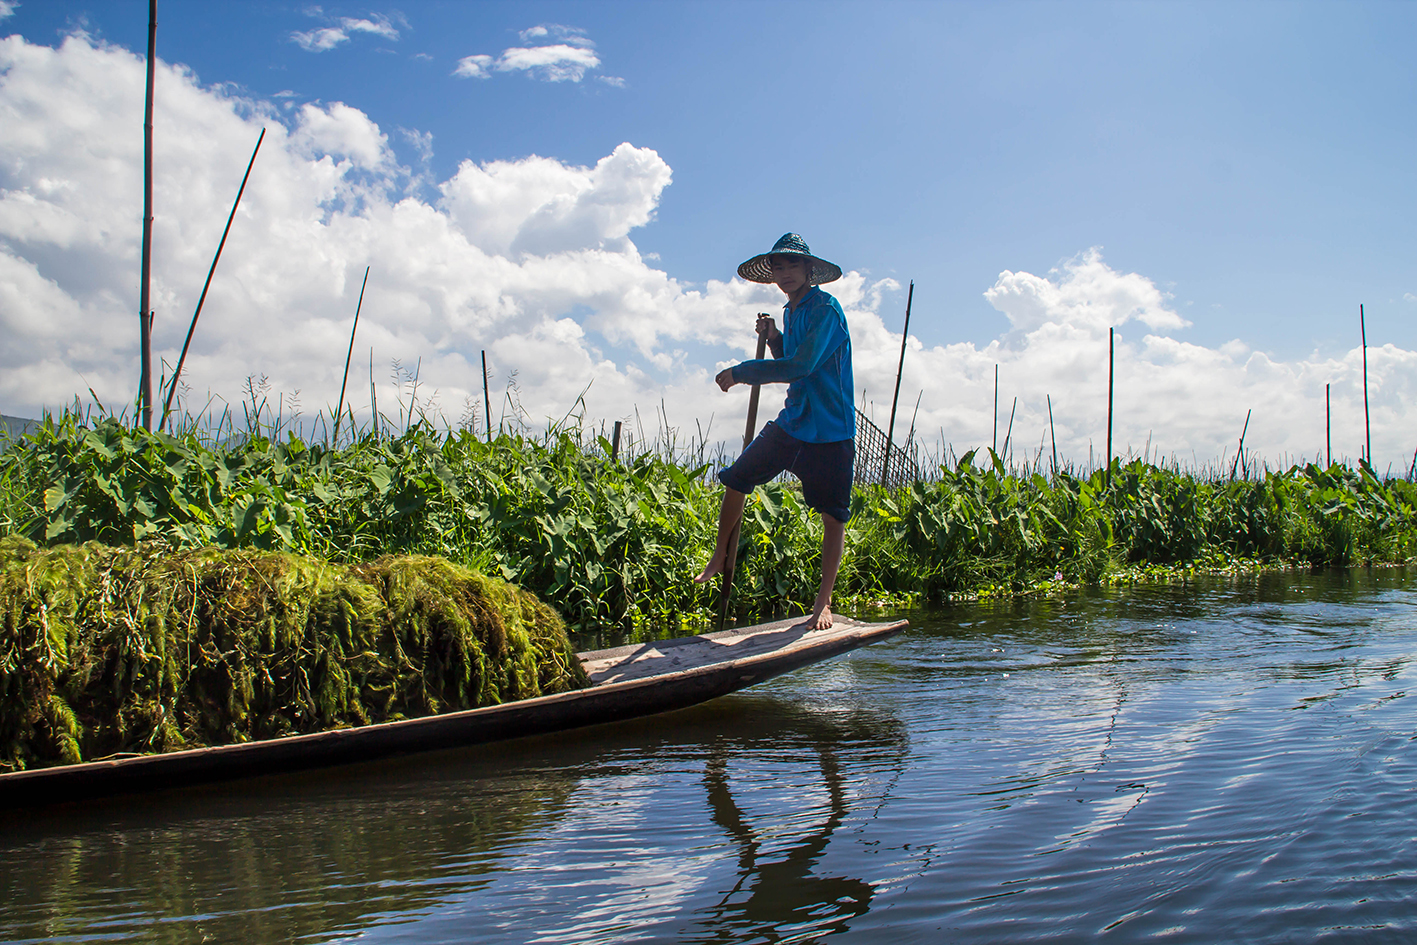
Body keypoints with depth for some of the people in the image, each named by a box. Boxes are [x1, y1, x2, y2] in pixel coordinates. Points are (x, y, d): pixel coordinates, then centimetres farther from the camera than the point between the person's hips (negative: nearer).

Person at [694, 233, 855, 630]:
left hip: (830, 431, -7)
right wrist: (774, 337, 2)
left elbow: (801, 367, -26)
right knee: (736, 480, 4)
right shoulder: (791, 312, 11)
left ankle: (823, 603, 12)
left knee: (833, 517, 0)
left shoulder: (826, 310, -15)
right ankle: (719, 557, 24)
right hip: (791, 422, 7)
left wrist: (741, 372, -19)